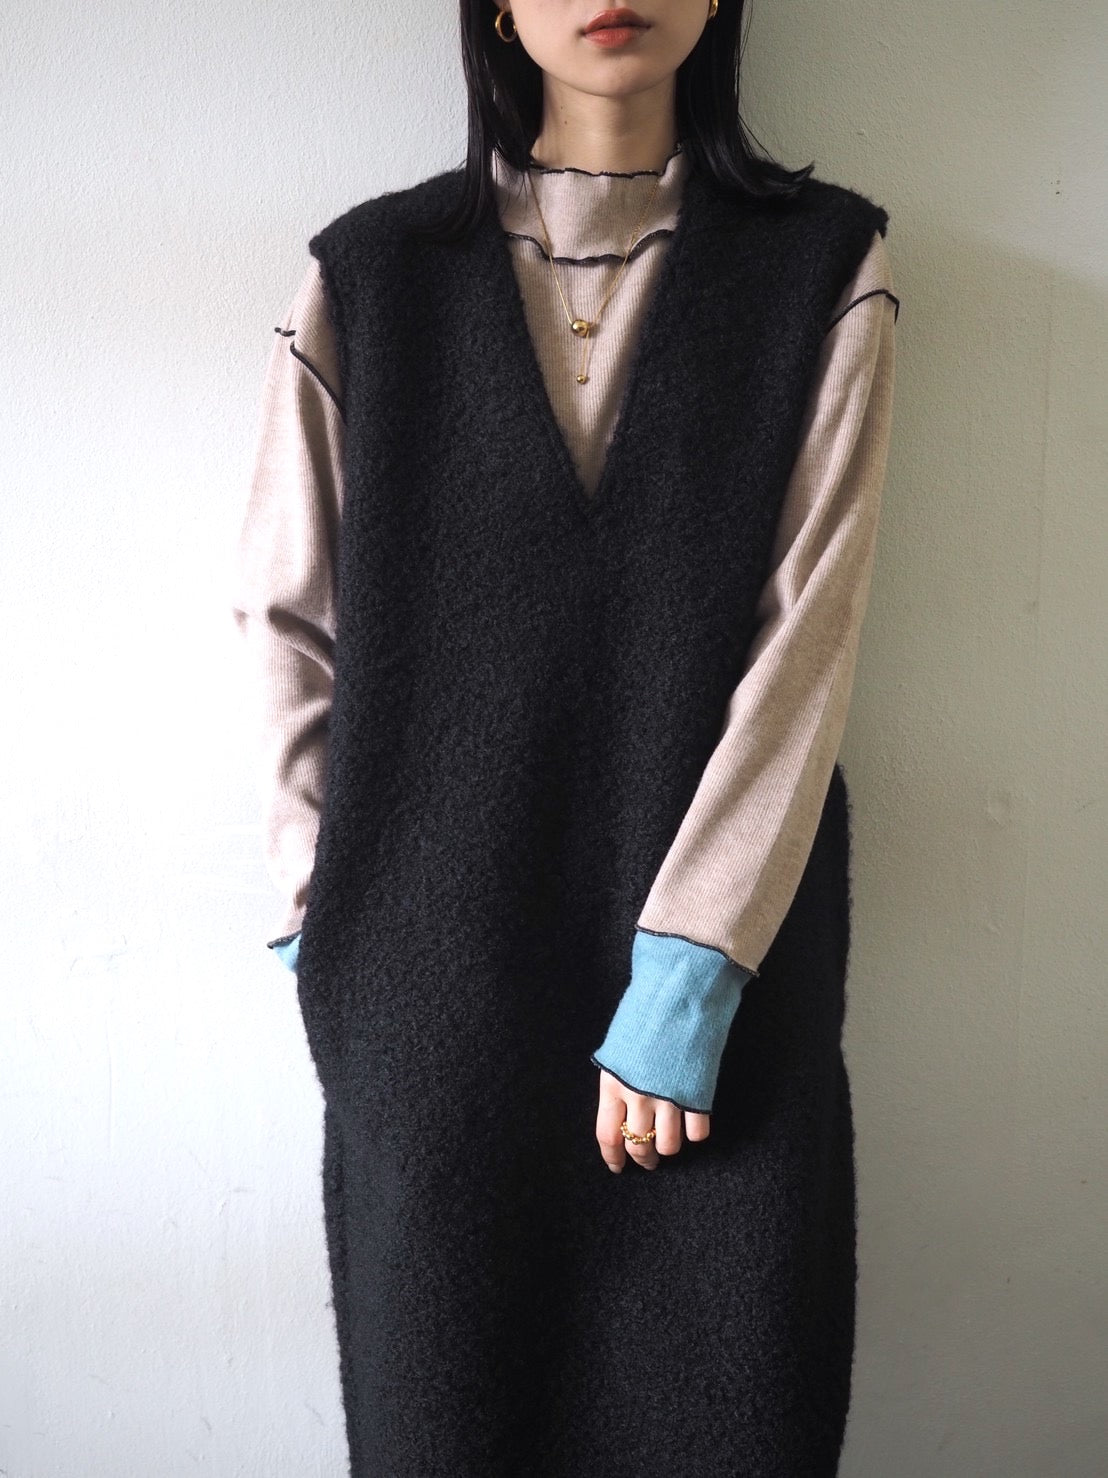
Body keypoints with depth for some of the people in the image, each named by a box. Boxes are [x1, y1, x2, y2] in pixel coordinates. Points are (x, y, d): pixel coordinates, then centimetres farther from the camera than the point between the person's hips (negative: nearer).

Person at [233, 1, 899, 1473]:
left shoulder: (825, 265, 4)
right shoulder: (368, 272, 6)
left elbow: (809, 635, -6)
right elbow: (287, 617, 6)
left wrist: (690, 969, -12)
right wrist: (321, 918, 0)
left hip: (724, 959, 0)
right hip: (430, 971, 1)